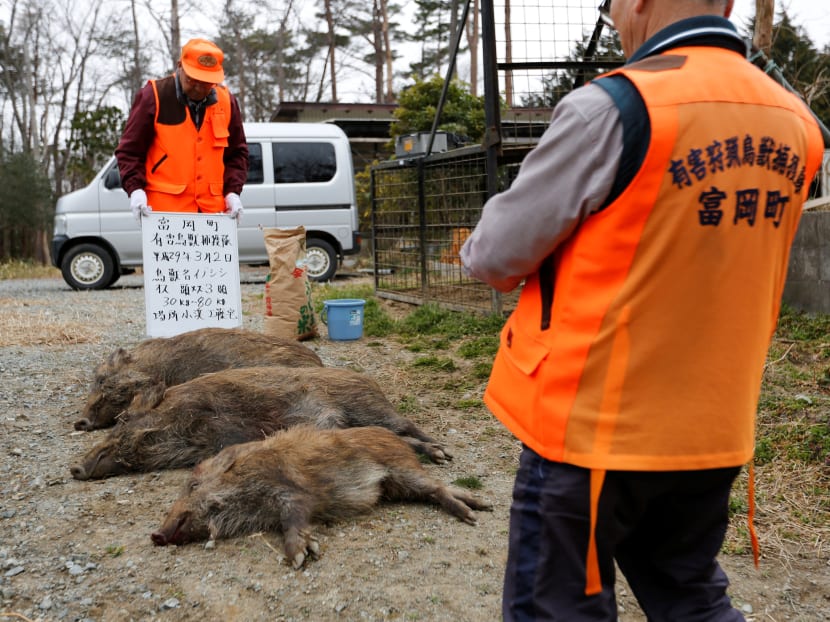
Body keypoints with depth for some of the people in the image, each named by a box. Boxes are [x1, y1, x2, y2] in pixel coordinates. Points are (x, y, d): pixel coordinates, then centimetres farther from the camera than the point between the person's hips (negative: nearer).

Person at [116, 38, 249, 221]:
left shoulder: (226, 101, 9)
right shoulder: (153, 97, -3)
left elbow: (237, 152, 17)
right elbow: (130, 150, 1)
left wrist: (232, 191, 3)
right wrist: (135, 189, -13)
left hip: (212, 207, 4)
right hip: (165, 208, -4)